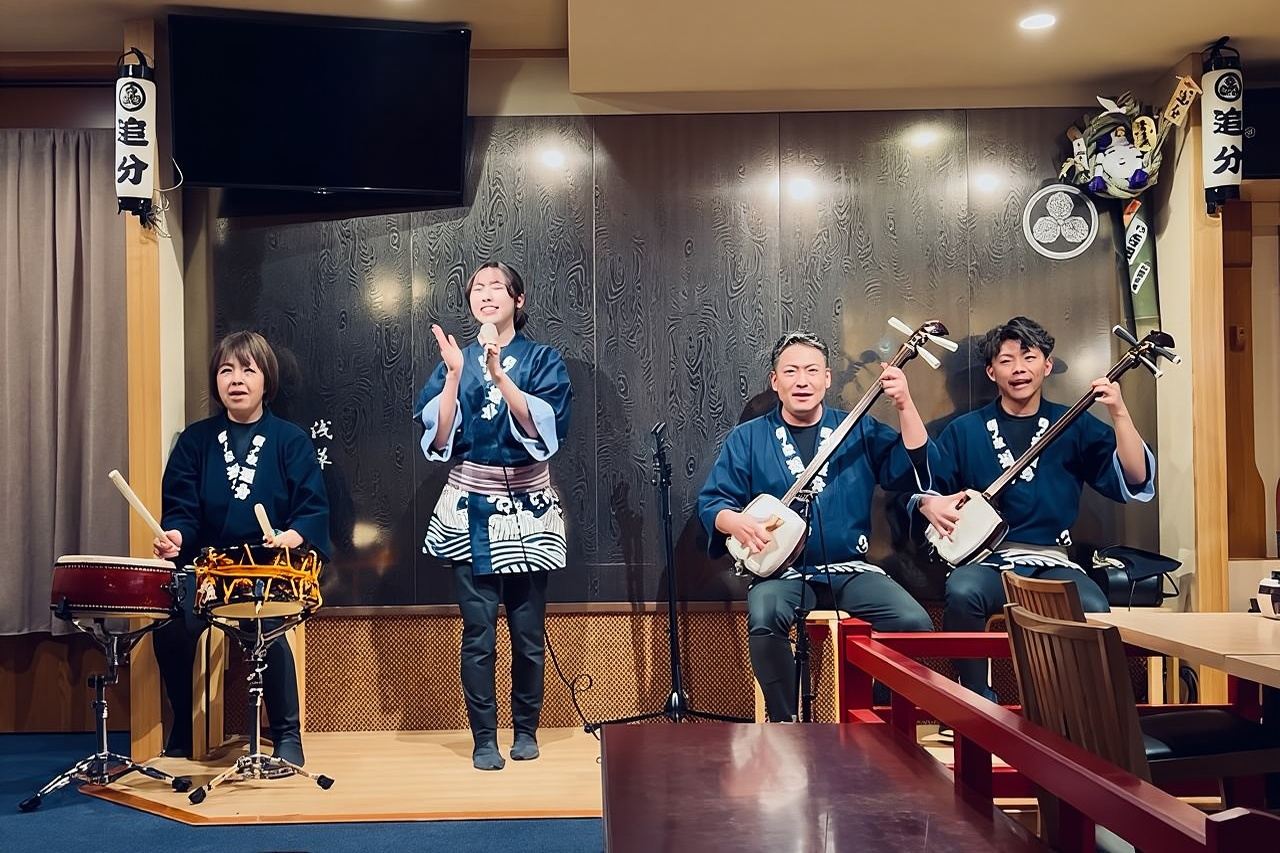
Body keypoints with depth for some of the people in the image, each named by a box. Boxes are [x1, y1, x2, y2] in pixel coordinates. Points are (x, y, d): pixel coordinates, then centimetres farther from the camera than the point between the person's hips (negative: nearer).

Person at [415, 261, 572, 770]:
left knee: (528, 629, 4)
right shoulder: (454, 359, 8)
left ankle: (526, 729, 22)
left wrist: (498, 374, -21)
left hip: (528, 507, 0)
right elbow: (438, 439, -3)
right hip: (470, 507, 1)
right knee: (478, 630, -3)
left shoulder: (542, 360, 3)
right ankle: (484, 738, 8)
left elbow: (544, 427, -13)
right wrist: (455, 374, -12)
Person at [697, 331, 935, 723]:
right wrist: (735, 522, -18)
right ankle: (785, 722, -9)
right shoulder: (747, 438, 7)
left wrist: (905, 405, -12)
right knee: (765, 619, -33)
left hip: (849, 568, 2)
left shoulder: (859, 430, 9)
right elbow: (711, 502, 5)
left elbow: (914, 470, -2)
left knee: (915, 623, -22)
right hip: (782, 569, -1)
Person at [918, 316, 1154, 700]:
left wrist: (1119, 413, -12)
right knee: (962, 592, -35)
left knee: (1094, 610, -32)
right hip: (985, 561, 0)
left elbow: (1135, 482, -1)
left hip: (1051, 563, 0)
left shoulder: (1075, 426, 9)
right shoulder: (965, 430, 10)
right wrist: (928, 503, -12)